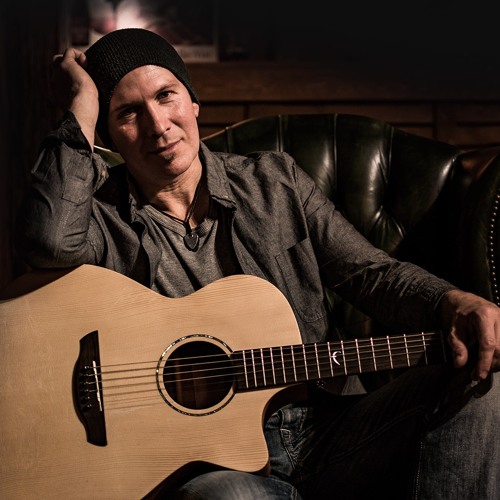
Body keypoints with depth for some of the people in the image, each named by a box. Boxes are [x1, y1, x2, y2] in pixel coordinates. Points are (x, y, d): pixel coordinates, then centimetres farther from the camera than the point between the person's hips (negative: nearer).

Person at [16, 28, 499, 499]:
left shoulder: (273, 179, 12)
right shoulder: (104, 215, 0)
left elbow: (371, 273, 10)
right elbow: (48, 241, -25)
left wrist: (454, 303, -11)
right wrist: (80, 111, -14)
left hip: (321, 434, 5)